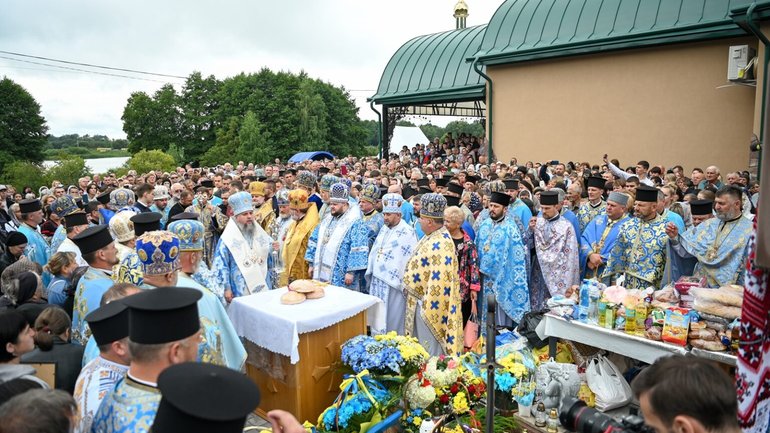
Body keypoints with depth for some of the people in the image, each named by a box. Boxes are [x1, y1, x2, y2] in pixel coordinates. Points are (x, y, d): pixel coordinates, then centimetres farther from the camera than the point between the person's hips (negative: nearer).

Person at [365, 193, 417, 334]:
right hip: (377, 280, 7)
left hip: (393, 283, -7)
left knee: (392, 318, 1)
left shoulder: (407, 232, -11)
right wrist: (371, 272, 14)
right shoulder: (384, 229, 12)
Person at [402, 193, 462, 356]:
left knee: (429, 349, 4)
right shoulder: (431, 237, 8)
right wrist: (409, 287, 15)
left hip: (430, 303, -10)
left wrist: (428, 307, -22)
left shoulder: (440, 244, -24)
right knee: (420, 347, 22)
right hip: (418, 299, 10)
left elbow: (439, 280, -27)